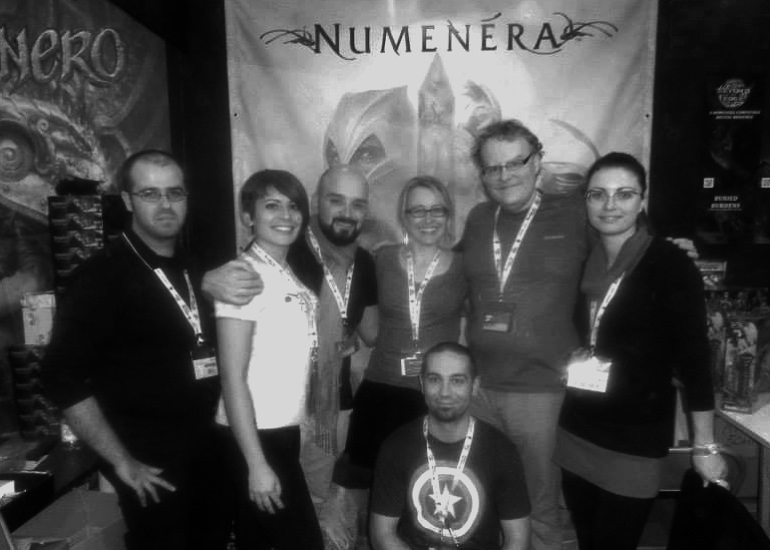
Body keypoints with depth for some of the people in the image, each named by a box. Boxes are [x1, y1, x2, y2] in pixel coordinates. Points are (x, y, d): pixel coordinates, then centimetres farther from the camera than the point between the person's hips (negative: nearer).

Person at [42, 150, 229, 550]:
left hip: (206, 450, 6)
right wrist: (121, 461, -14)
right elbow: (62, 377, -16)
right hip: (150, 463, -6)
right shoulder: (103, 276, -13)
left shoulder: (192, 269, 7)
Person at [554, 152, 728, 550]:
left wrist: (705, 446, -10)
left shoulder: (671, 266, -11)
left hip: (635, 441, -4)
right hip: (575, 434, 5)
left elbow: (693, 358, -11)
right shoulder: (582, 261, 2)